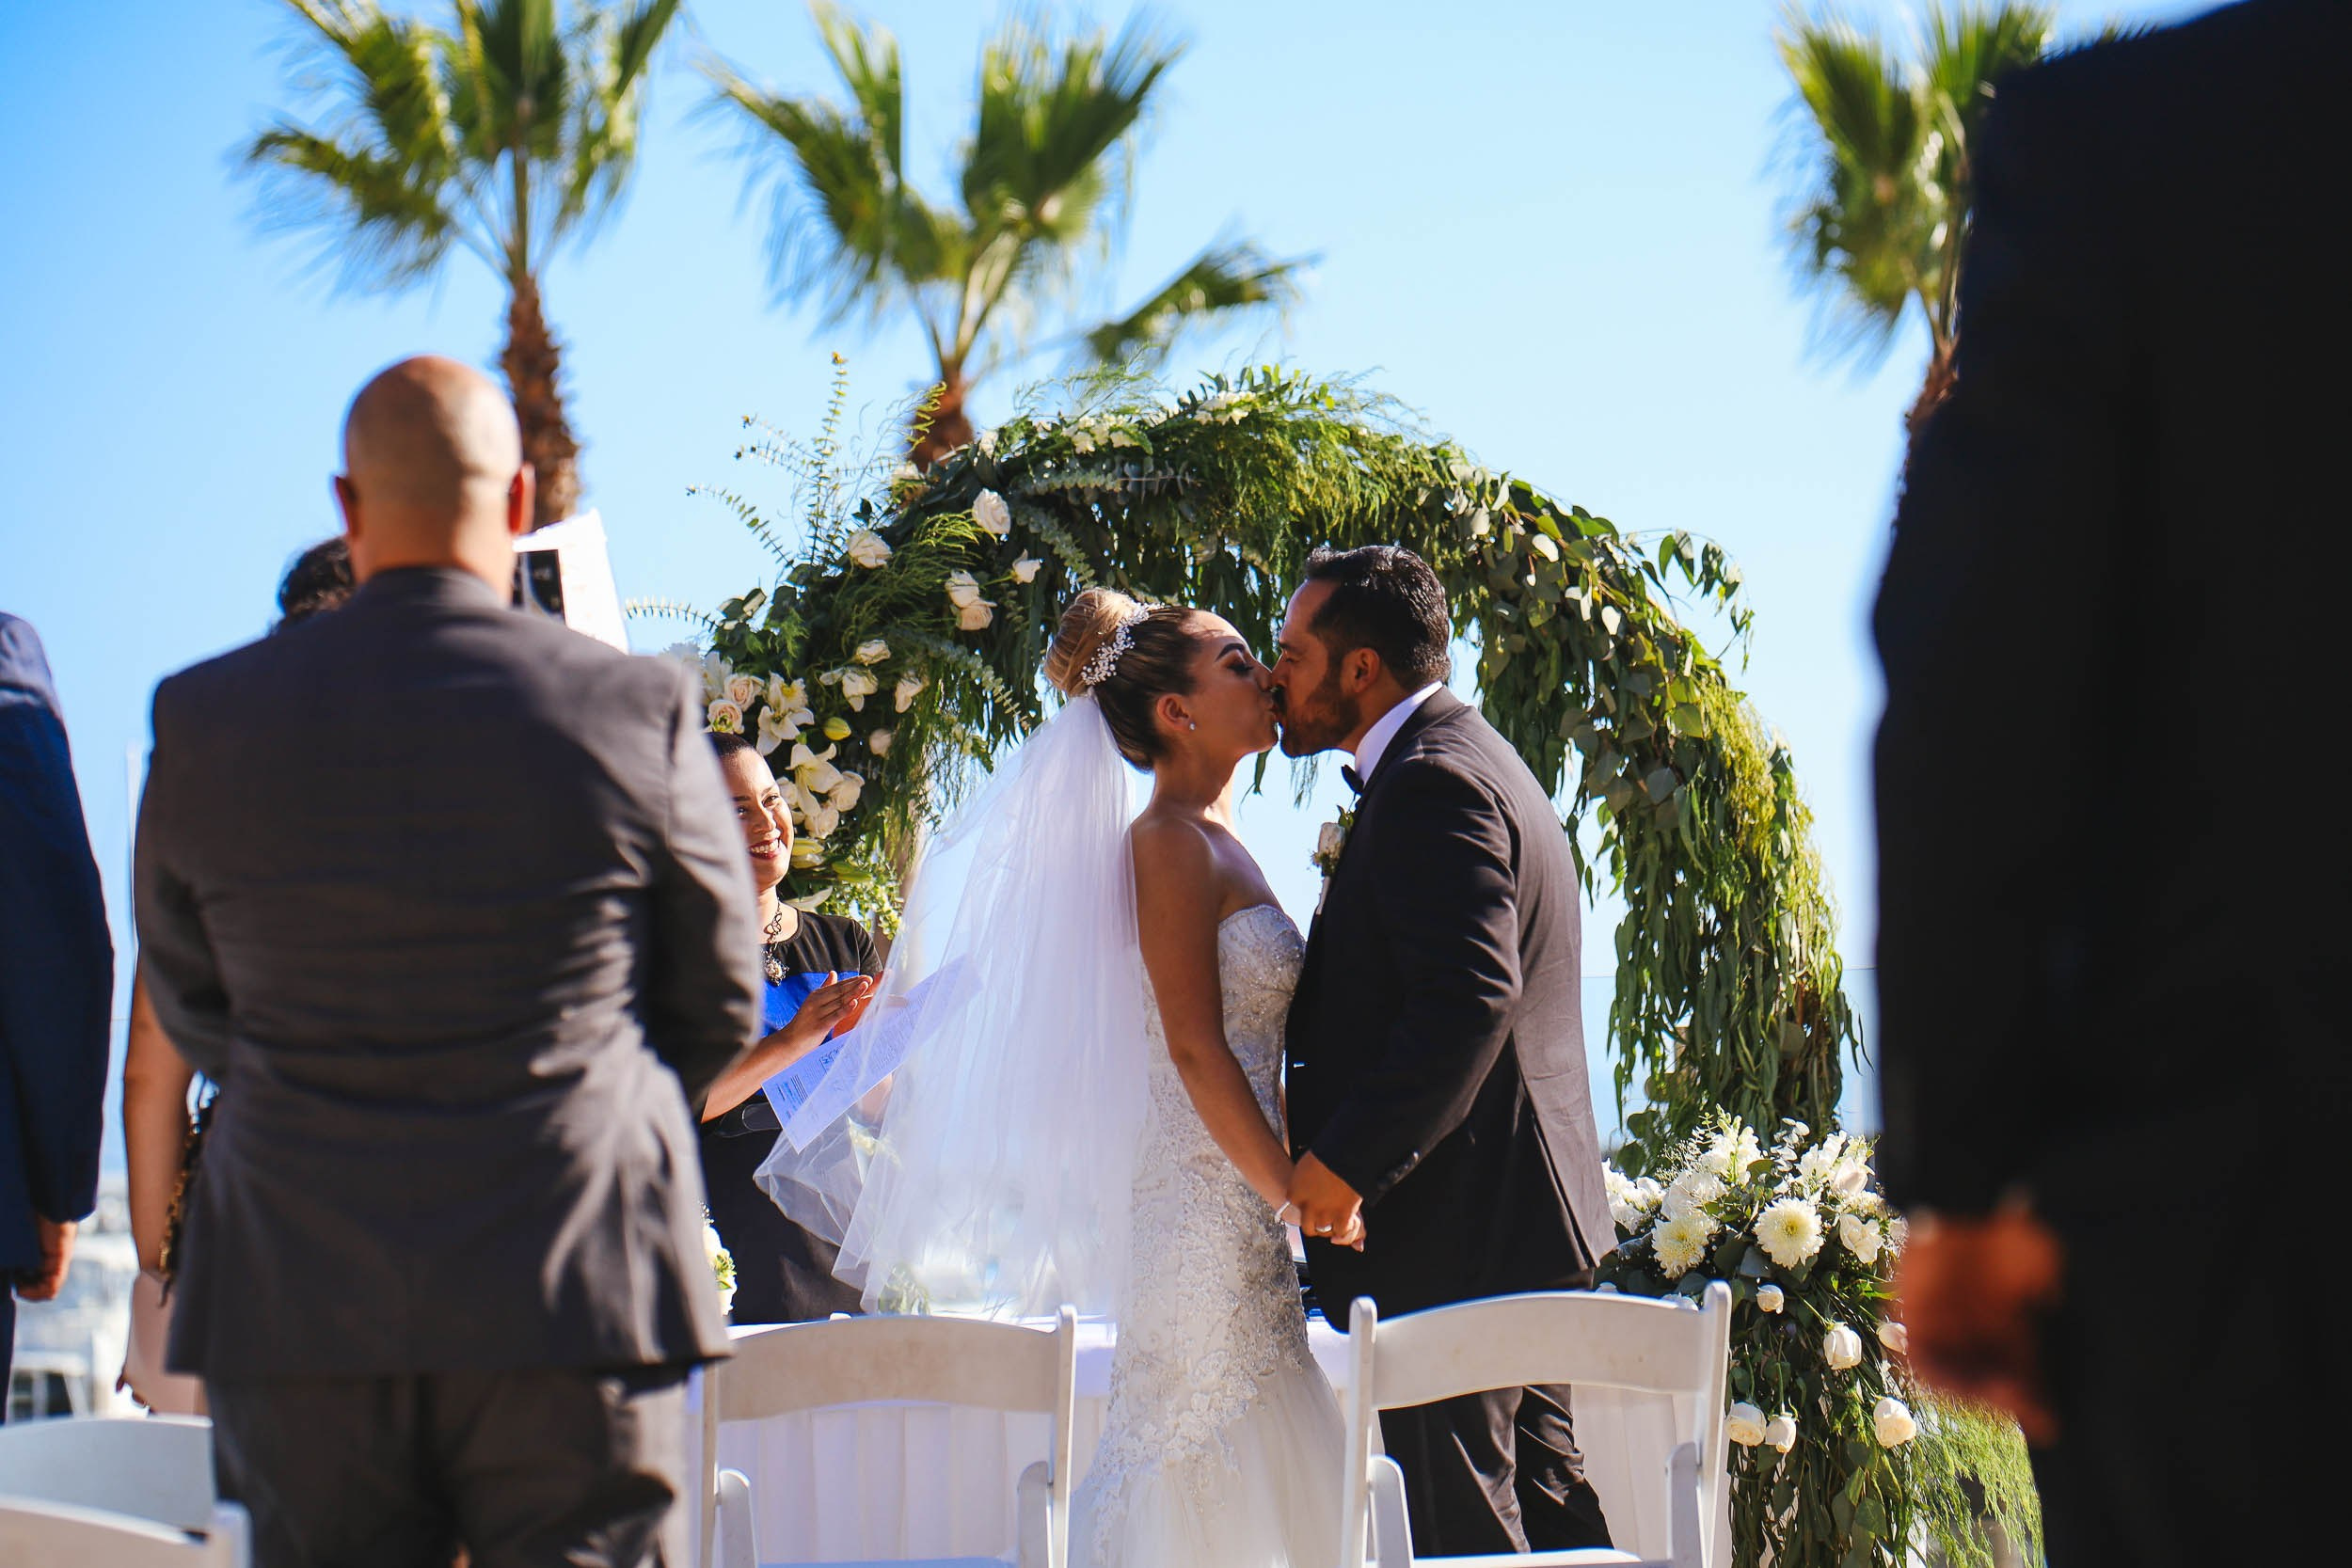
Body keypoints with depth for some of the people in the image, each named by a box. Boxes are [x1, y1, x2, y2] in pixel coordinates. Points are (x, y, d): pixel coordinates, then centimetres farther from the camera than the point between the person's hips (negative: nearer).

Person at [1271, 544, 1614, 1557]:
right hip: (1524, 1212, 11)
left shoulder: (1431, 780, -16)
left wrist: (1346, 1160, -22)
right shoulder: (1467, 757, 18)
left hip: (1448, 1238, -11)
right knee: (1543, 1492, 15)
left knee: (1463, 1527, -5)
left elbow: (1469, 998, -27)